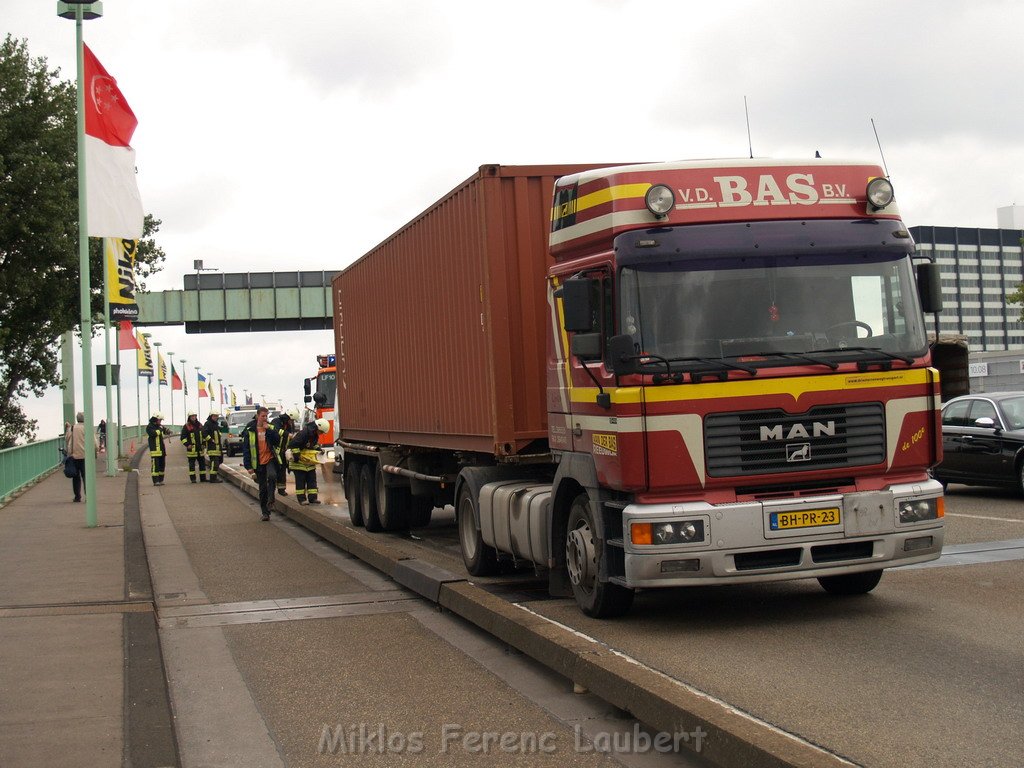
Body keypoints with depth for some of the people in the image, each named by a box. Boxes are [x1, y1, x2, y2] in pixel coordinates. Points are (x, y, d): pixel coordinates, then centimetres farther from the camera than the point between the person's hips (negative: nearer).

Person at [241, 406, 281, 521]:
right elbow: (246, 449, -1)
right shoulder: (250, 431, -1)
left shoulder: (271, 428, 4)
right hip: (258, 462, 0)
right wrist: (248, 466, -6)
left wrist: (268, 430, -17)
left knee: (272, 476, -31)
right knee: (263, 488, 5)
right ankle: (265, 512, 15)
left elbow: (278, 441, -10)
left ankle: (270, 501, -18)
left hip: (270, 459, 0)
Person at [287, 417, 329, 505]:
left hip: (310, 462, 8)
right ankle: (301, 498, 2)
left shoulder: (315, 435, 5)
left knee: (312, 480, 4)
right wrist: (296, 455, -24)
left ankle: (313, 497, 6)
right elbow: (293, 444, -26)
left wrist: (318, 450, 8)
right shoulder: (304, 433, -24)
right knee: (300, 480, -2)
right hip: (299, 462, -8)